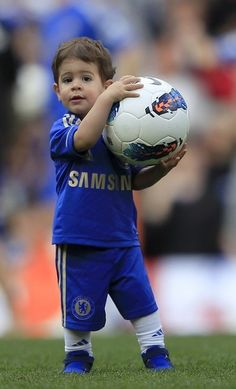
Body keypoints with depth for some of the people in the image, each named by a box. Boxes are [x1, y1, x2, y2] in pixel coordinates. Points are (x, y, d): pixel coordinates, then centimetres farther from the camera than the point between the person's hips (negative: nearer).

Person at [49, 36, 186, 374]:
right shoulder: (61, 129, -7)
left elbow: (136, 181, 12)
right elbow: (84, 138, -32)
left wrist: (163, 167, -6)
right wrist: (108, 98, -36)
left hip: (123, 241, 3)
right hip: (78, 242, -3)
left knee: (141, 298, 3)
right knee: (79, 307, 6)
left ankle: (155, 352, 17)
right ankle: (77, 356, 25)